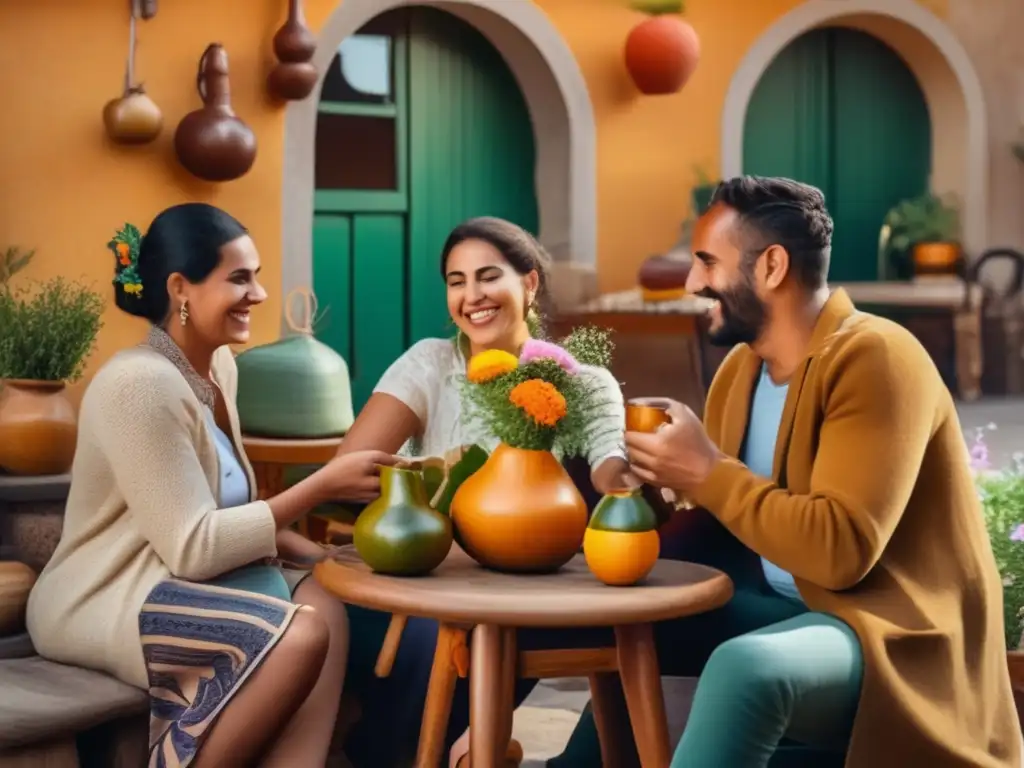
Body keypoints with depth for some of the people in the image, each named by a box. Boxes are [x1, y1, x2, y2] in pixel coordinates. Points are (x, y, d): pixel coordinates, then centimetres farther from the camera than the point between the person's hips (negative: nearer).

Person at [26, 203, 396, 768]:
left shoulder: (218, 367, 9)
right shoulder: (140, 383, -19)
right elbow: (193, 548, -22)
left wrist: (316, 554, -3)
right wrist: (321, 486, -21)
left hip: (170, 582, 8)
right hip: (104, 604, -8)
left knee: (326, 604, -18)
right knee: (301, 633, -28)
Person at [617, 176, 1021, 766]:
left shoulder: (876, 359, -16)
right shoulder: (741, 366, 9)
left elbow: (841, 550, -26)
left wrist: (707, 473, -19)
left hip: (893, 634, -8)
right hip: (785, 610, 8)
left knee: (744, 668, -34)